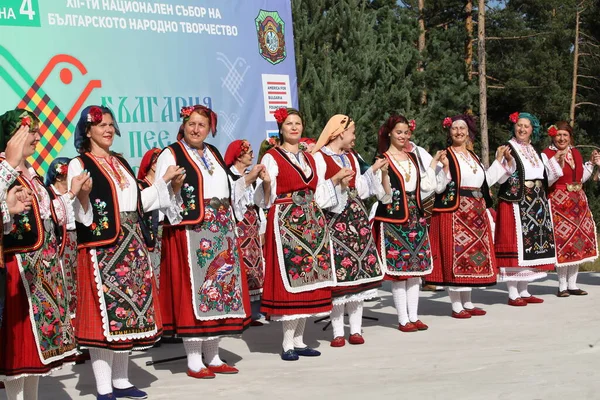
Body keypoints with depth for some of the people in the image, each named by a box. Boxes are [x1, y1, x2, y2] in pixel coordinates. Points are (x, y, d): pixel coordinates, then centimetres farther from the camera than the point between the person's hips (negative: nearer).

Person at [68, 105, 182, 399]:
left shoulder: (121, 163, 19)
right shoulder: (79, 164, -3)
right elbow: (80, 213, -10)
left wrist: (163, 181, 24)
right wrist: (83, 196, -29)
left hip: (132, 247, 7)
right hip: (101, 248, -7)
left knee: (129, 308, 9)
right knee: (105, 311, -7)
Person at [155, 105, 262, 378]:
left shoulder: (213, 154, 19)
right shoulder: (171, 155, -2)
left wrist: (248, 179, 15)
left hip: (221, 233, 7)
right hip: (190, 233, -7)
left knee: (221, 287, 7)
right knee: (193, 290, -6)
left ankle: (213, 356, 18)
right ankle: (194, 361, 3)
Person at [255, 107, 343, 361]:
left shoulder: (309, 158, 17)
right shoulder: (272, 158, -2)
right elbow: (265, 201, -8)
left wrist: (336, 178, 16)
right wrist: (266, 184, -27)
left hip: (311, 223, 6)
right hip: (285, 223, -6)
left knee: (308, 280, 5)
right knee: (289, 279, -9)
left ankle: (299, 340, 13)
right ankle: (288, 343, -3)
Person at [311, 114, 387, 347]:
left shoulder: (351, 157, 19)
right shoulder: (319, 157, -3)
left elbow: (359, 189, 18)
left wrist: (373, 171, 18)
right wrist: (337, 184, -20)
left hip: (356, 216, 7)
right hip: (334, 219, -7)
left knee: (358, 269, 3)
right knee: (337, 272, -7)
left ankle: (356, 329, 9)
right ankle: (338, 332, -1)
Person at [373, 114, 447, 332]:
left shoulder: (413, 157, 16)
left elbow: (427, 186, 12)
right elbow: (385, 194, -11)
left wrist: (434, 163, 14)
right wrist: (383, 172, -26)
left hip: (415, 218, 6)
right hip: (393, 219, -6)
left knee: (416, 267, 7)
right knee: (398, 269, -4)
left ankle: (414, 316, 14)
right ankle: (403, 319, 2)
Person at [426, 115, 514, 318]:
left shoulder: (473, 156, 16)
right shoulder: (445, 156, -6)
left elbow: (486, 181, 19)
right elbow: (439, 187, -13)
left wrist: (499, 160, 24)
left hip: (476, 213, 7)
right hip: (454, 212, -7)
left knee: (473, 253, 9)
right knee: (455, 254, -5)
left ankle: (467, 303, 18)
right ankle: (456, 306, 1)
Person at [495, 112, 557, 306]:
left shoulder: (534, 151, 18)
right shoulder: (507, 149, -5)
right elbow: (500, 179, -12)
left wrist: (554, 161, 14)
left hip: (537, 204, 7)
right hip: (515, 203, -7)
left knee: (530, 247, 8)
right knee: (515, 246, -8)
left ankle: (524, 291, 16)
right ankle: (513, 294, -3)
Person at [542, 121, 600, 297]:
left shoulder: (576, 153, 13)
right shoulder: (547, 155, -6)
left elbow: (581, 178, 18)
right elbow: (546, 181, -13)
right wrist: (557, 162, -21)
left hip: (578, 201, 6)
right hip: (559, 202, -6)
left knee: (578, 242, 6)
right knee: (563, 241, -8)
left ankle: (572, 284, 15)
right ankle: (562, 285, 2)